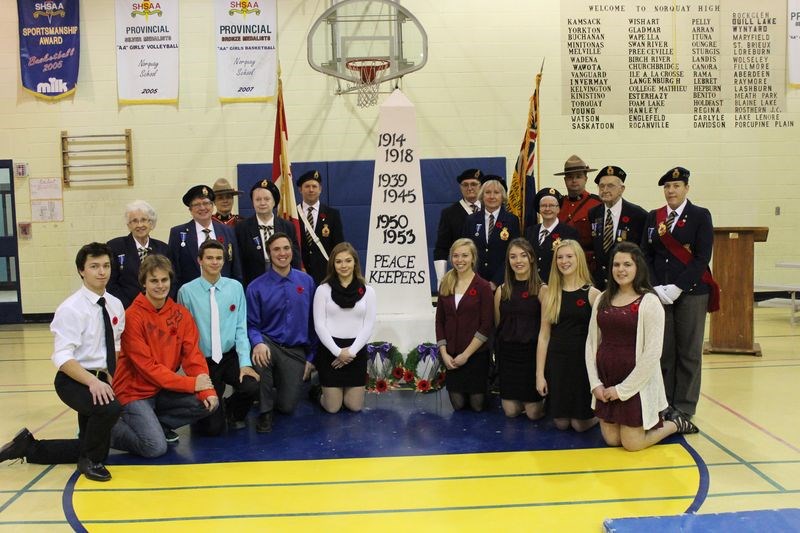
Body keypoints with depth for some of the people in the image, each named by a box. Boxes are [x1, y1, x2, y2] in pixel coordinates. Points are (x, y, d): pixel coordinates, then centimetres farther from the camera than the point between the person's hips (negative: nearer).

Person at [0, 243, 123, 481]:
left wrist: (109, 381, 3)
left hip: (100, 380, 7)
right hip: (73, 380, -7)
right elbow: (63, 358, -24)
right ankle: (89, 460, -7)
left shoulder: (115, 305, 1)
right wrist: (92, 382, -36)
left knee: (93, 447, 13)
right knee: (109, 408, -36)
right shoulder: (70, 309, -18)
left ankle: (28, 447, 29)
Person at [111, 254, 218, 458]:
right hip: (135, 392, -5)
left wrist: (207, 390, -20)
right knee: (156, 447, -19)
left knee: (208, 403, -14)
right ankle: (111, 429, 8)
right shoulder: (133, 316, -16)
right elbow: (146, 365, -20)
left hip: (164, 390, 6)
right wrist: (191, 383, -24)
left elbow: (193, 355, -3)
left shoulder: (181, 313, 0)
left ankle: (156, 424, 6)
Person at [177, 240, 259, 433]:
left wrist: (245, 362, -12)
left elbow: (241, 328, -2)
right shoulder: (187, 291, -8)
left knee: (253, 387, -27)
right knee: (212, 427, -5)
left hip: (230, 357, 2)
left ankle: (233, 411, 10)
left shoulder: (235, 287, 0)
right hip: (203, 361, -2)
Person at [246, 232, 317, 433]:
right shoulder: (256, 287, -7)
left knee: (287, 407, -5)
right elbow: (252, 325, -6)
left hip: (296, 351, 1)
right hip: (269, 344, -1)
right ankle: (265, 411, -14)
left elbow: (312, 321, 4)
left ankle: (284, 384, 35)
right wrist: (258, 343, -29)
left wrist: (311, 356, 3)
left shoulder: (306, 281, 0)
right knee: (260, 354, -37)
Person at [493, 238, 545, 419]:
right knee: (510, 411, 8)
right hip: (507, 353, 3)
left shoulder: (541, 289, -8)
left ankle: (544, 399, 35)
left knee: (533, 413, 4)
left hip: (533, 353, -3)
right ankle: (521, 401, 40)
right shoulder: (502, 291, 2)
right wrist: (498, 354, 3)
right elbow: (497, 325, 9)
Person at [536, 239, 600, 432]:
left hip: (583, 360, -2)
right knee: (561, 423, 7)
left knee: (580, 423, 3)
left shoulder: (592, 294, -4)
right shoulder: (549, 292, 3)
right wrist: (540, 374, -1)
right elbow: (544, 334, 2)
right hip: (556, 360, 2)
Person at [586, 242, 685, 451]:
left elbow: (652, 353, -16)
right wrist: (595, 383, -3)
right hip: (605, 383, 5)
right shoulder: (602, 299, 4)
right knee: (612, 440, 12)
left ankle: (673, 424, 27)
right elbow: (591, 343, 6)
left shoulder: (649, 301, -12)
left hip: (636, 385, -5)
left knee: (632, 444, 2)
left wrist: (623, 388, -14)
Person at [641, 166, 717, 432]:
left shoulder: (700, 216, 0)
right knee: (663, 351, 5)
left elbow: (702, 257, -7)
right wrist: (656, 288, -7)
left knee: (688, 352, 4)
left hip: (691, 293, -3)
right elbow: (646, 255, 7)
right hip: (659, 293, 3)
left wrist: (677, 288, -15)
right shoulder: (653, 217, 11)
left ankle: (684, 409, 13)